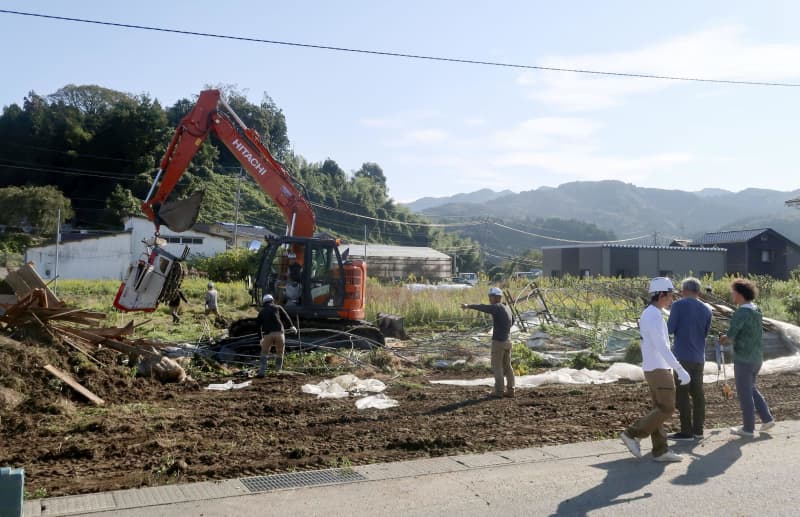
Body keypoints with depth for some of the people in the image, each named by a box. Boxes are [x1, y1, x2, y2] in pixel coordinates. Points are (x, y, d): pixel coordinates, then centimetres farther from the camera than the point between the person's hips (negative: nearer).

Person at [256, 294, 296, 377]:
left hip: (267, 334, 1)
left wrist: (260, 338, 27)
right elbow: (286, 317, 9)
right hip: (279, 333, -1)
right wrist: (291, 326, 22)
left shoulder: (261, 311, 20)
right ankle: (278, 370, 13)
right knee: (280, 353, 15)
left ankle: (262, 371, 1)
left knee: (264, 353, 14)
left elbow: (258, 325, 20)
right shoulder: (278, 308, 15)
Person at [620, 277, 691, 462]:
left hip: (652, 368, 10)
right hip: (659, 369, -10)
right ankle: (632, 434, -3)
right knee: (666, 409, -5)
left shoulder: (647, 314, 13)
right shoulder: (655, 316, -19)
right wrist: (680, 370, -25)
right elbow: (662, 347, -25)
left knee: (660, 409, 9)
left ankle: (660, 450, 10)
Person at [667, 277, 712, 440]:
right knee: (697, 393, 12)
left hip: (682, 356, -6)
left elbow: (670, 329, -9)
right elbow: (705, 333, 14)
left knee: (682, 394, -2)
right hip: (699, 357, 6)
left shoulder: (678, 305, -9)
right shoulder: (706, 309, 6)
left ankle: (686, 431, 0)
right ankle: (698, 429, 17)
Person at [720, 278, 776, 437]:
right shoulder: (756, 311, 7)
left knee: (744, 393, 4)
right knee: (751, 388, 24)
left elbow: (731, 335, -22)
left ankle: (748, 428, 13)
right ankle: (767, 418, 20)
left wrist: (727, 339, 0)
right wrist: (729, 338, 6)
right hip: (757, 357, 8)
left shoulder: (741, 313, -19)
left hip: (743, 358, -8)